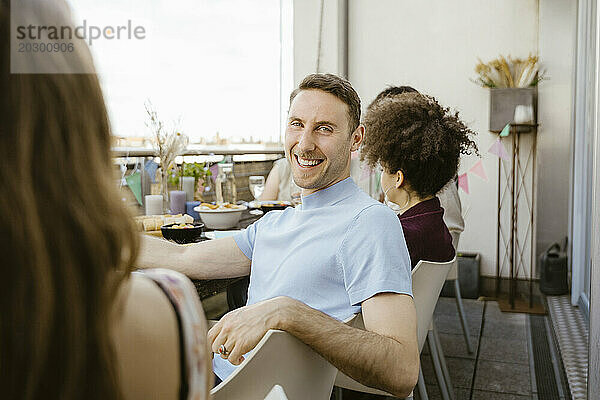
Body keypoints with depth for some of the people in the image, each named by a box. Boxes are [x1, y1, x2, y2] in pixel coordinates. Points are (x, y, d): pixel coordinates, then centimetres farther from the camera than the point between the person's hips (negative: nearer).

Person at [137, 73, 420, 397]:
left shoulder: (368, 221, -15)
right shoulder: (275, 222, 14)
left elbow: (402, 372, -24)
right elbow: (182, 259, 17)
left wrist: (288, 312, -35)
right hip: (214, 372, 8)